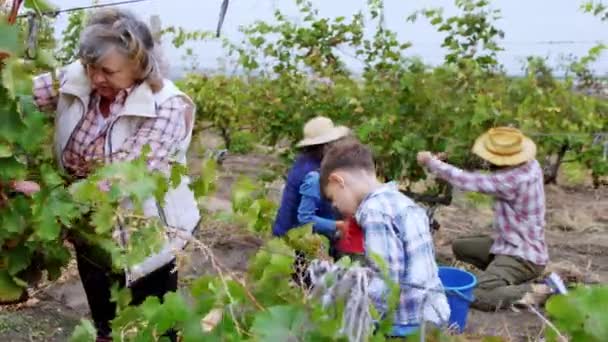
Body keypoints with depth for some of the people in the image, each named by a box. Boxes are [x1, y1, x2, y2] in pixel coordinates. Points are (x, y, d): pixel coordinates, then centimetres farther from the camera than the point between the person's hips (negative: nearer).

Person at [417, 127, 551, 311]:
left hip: (523, 258, -9)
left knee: (477, 296, -21)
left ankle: (538, 291, -9)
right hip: (511, 246, 9)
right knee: (460, 247, 16)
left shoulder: (513, 180, -30)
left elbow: (465, 181, -24)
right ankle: (510, 280, 11)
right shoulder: (531, 165, -4)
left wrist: (430, 162, -11)